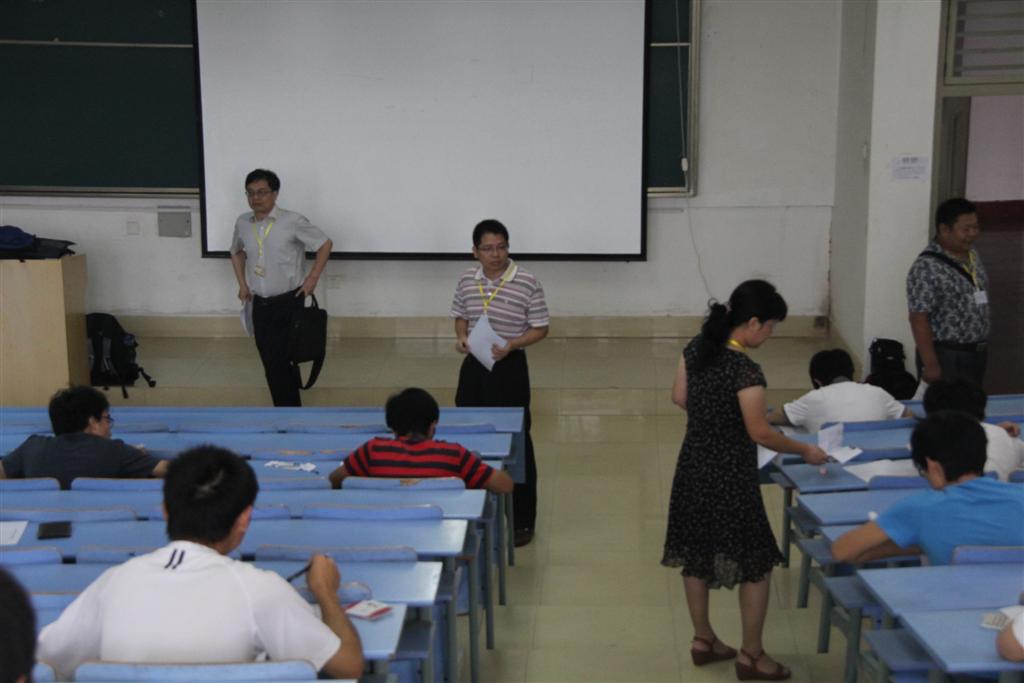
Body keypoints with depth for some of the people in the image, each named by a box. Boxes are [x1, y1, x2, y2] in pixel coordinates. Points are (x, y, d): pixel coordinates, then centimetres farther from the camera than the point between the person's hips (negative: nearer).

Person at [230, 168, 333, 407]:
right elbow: (237, 252, 23)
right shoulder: (242, 223, 3)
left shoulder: (293, 222, -13)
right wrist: (242, 283, 13)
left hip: (288, 303, -5)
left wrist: (312, 278, -6)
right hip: (260, 304, 5)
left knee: (282, 362, -7)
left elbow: (325, 244, -3)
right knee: (270, 363, 12)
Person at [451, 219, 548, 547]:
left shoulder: (528, 283, -12)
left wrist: (511, 345, -23)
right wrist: (461, 336, -6)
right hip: (474, 367, 5)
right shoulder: (467, 280, 2)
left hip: (510, 368, -4)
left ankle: (522, 520, 15)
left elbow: (540, 328, -8)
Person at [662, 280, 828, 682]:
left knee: (696, 557, 18)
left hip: (694, 467, 8)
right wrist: (805, 451, -5)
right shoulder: (745, 369, -23)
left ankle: (703, 640, 33)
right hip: (729, 476, -8)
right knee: (755, 564, 7)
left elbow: (679, 398, 10)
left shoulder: (697, 347, -1)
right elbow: (760, 434, -19)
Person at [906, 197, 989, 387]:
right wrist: (930, 364, -21)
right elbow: (919, 320, -19)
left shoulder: (973, 256, 9)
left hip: (977, 355, 8)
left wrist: (982, 348, 18)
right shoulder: (927, 268, -18)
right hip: (946, 358, -8)